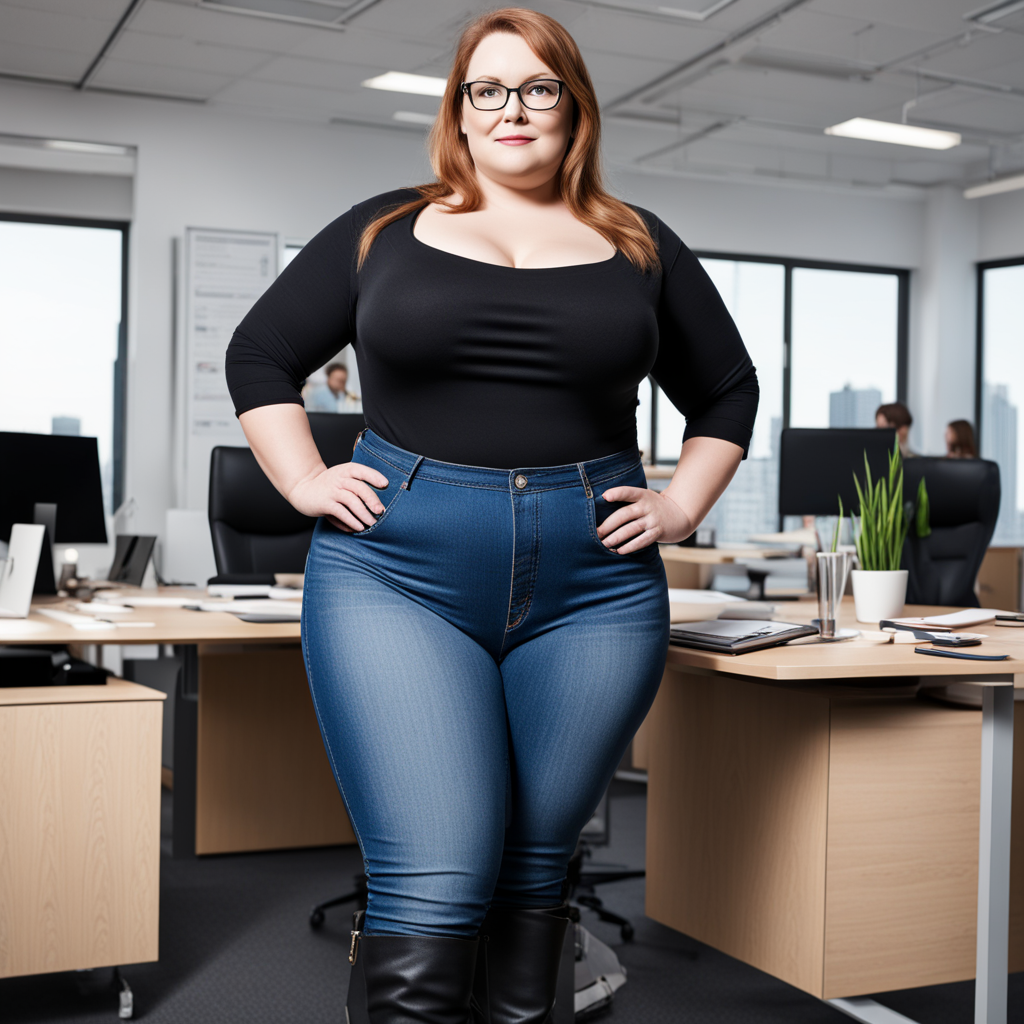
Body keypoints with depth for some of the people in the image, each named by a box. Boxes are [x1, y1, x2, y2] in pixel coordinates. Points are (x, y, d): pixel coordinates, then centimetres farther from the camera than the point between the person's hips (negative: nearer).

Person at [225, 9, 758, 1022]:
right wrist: (307, 483, 3)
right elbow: (259, 353, 16)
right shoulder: (384, 230, 11)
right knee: (432, 886, -11)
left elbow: (729, 390, 22)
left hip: (593, 585, 2)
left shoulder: (640, 247, 14)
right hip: (399, 573, -2)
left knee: (536, 863, 8)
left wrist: (682, 504, 8)